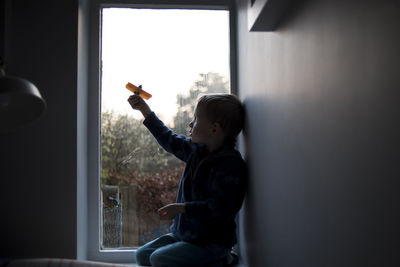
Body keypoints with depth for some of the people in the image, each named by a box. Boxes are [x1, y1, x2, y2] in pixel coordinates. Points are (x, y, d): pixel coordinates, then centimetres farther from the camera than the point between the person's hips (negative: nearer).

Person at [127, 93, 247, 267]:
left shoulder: (231, 164, -22)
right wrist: (145, 111, 22)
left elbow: (220, 207, -28)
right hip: (183, 233, 10)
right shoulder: (196, 150, 5)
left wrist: (182, 208, -25)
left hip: (211, 241, -9)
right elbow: (170, 140, 21)